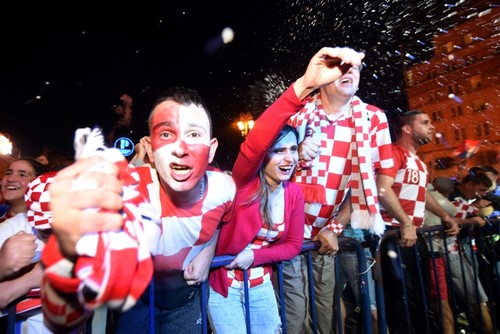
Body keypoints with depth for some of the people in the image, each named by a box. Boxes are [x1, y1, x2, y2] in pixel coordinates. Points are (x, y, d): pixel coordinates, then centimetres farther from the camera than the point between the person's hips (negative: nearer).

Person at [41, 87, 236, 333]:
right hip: (135, 296, -2)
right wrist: (71, 255, -66)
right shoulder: (125, 192, -36)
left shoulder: (225, 188, -24)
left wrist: (208, 253, -13)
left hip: (186, 296, 3)